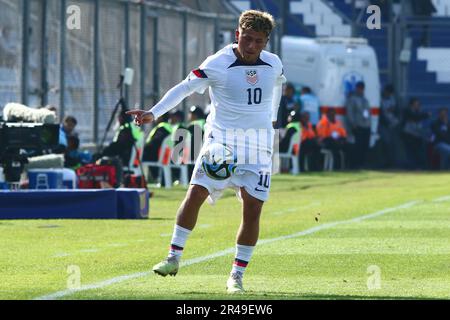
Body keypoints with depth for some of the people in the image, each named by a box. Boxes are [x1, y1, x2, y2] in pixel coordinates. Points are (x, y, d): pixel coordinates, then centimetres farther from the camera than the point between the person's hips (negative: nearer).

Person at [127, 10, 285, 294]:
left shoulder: (273, 65, 2)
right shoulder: (218, 64, -11)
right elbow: (184, 88, -13)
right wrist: (154, 113, -24)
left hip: (258, 147, 2)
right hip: (220, 140, -2)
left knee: (253, 209, -7)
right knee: (196, 193, -16)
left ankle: (237, 276, 4)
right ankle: (174, 258, -2)